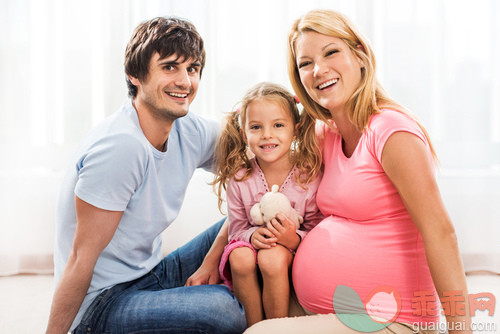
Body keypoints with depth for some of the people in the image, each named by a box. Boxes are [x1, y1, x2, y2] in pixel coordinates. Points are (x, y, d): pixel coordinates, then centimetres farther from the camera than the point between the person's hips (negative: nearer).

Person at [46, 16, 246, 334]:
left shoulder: (192, 132, -4)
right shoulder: (121, 147, -25)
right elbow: (81, 259, -21)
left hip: (153, 275, 8)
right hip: (101, 303, -7)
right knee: (219, 307, -30)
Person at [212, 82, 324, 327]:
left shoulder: (309, 175, -13)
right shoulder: (238, 178, -7)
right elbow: (237, 226, 1)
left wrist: (294, 239, -28)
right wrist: (252, 235, -22)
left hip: (296, 253, -2)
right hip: (252, 244, 2)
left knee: (272, 258, -34)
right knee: (240, 256, -31)